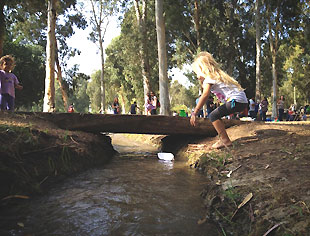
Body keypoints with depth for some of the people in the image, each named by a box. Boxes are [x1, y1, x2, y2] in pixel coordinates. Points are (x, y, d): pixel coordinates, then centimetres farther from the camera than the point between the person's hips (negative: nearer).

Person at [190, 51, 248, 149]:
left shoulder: (209, 77, -6)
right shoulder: (217, 75, 23)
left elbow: (205, 95, -19)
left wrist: (194, 113, -21)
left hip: (237, 100, -10)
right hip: (242, 101, 10)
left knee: (213, 116, -7)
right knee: (216, 115, 17)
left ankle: (225, 141, -6)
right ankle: (223, 139, 18)